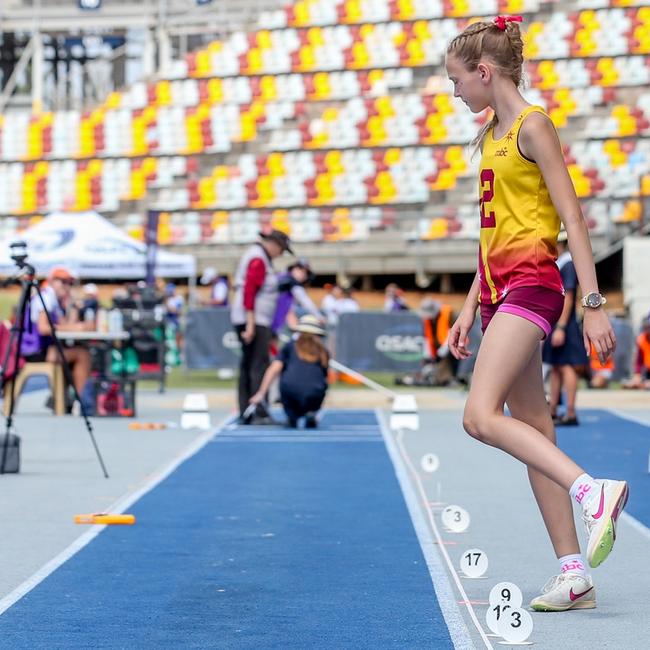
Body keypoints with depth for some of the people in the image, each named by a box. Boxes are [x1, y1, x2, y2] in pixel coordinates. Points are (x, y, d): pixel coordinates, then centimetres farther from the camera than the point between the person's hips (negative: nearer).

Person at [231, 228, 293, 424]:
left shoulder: (260, 258, 18)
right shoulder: (258, 260, -12)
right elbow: (248, 292, -19)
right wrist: (251, 324, -22)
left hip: (252, 321, 10)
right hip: (254, 320, -10)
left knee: (247, 366, 9)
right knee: (259, 366, -11)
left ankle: (245, 415, 11)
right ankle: (259, 413, -14)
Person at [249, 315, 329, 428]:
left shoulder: (291, 346, 21)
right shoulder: (323, 352, 25)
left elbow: (274, 369, 11)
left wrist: (261, 394, 11)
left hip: (290, 391, -1)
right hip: (315, 396, 1)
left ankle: (292, 416, 18)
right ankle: (310, 413, 11)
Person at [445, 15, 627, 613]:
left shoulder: (532, 125, -7)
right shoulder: (491, 136, 18)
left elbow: (572, 217, -13)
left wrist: (593, 303, -18)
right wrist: (470, 309, 18)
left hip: (531, 284, -9)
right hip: (500, 291, 9)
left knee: (481, 416, -22)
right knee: (532, 430, 4)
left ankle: (595, 492, -25)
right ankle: (574, 574, 4)